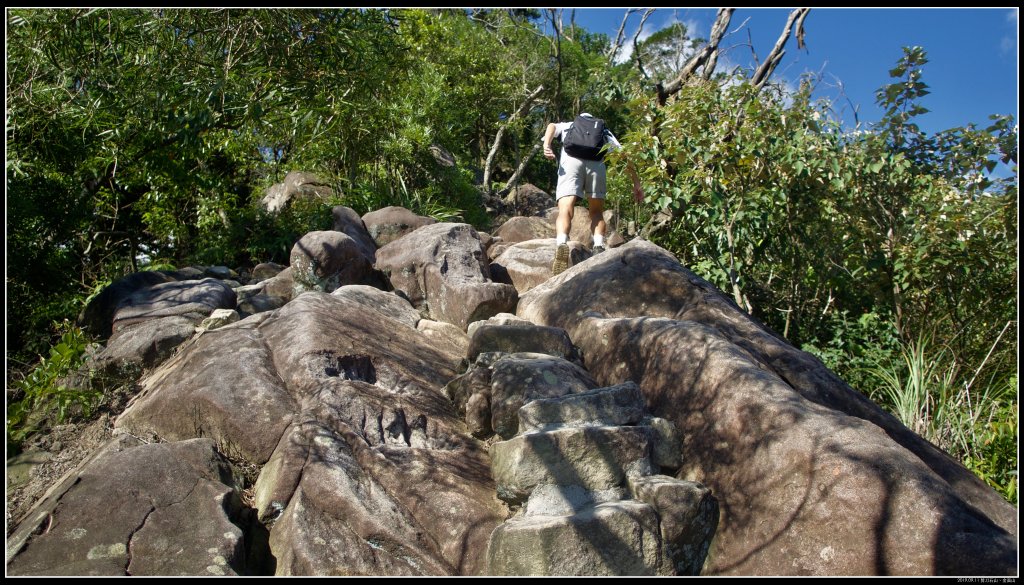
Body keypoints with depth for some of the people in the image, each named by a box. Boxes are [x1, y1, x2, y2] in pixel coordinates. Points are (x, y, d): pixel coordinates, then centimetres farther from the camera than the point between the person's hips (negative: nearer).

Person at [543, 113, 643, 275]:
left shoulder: (568, 125, 37)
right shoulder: (603, 130, 37)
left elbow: (552, 126, 14)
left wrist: (546, 145, -4)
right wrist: (636, 183, 24)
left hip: (571, 160, -1)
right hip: (597, 162, 1)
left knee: (565, 210, -12)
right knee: (596, 212, 15)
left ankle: (561, 244, -40)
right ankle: (599, 247, -9)